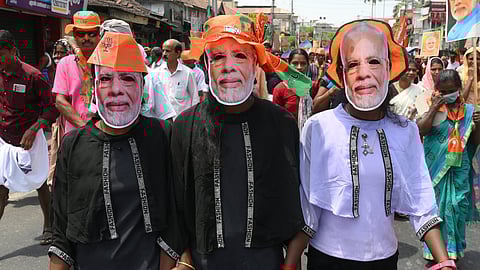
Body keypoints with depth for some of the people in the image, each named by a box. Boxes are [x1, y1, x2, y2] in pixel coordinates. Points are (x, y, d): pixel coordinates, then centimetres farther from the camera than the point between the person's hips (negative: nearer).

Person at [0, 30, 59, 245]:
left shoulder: (31, 76, -14)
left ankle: (48, 227, 28)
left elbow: (52, 107, -13)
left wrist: (33, 129, -22)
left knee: (40, 185, 10)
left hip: (28, 140, -4)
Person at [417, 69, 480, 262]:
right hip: (436, 166, -2)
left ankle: (454, 249, 26)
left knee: (457, 206, 8)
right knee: (436, 204, 7)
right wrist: (434, 108, -18)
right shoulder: (433, 109, -3)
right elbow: (421, 131, -18)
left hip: (459, 167, 2)